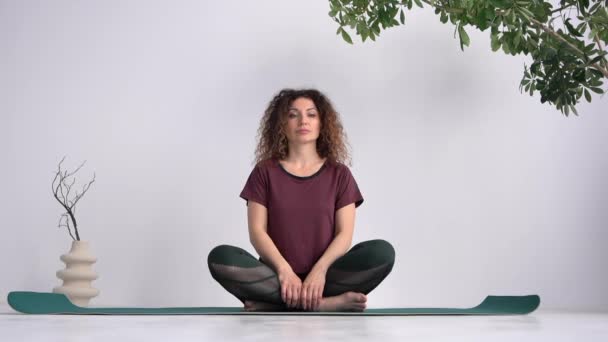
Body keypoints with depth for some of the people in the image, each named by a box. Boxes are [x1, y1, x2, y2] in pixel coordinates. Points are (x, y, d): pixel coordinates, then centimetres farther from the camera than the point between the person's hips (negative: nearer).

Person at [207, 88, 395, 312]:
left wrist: (320, 270, -18)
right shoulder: (265, 172, 9)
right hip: (279, 276, 0)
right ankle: (329, 302, -32)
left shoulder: (339, 174, 10)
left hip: (322, 276, 0)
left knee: (382, 252, -26)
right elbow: (257, 231, -1)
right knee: (220, 257, -30)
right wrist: (284, 270, -18)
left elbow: (344, 233, 1)